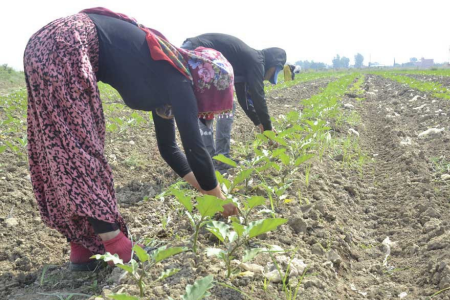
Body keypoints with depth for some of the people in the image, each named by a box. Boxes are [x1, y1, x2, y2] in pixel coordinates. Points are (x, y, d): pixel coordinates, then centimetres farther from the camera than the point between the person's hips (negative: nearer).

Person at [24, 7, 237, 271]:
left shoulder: (165, 81, 16)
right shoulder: (177, 77, -9)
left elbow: (169, 146, 21)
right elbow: (194, 146, -12)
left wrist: (205, 190, 22)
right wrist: (220, 199, 1)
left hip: (46, 48, 10)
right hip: (62, 47, -10)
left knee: (64, 150, 6)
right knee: (79, 150, -10)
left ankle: (84, 246, 13)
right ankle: (116, 247, -4)